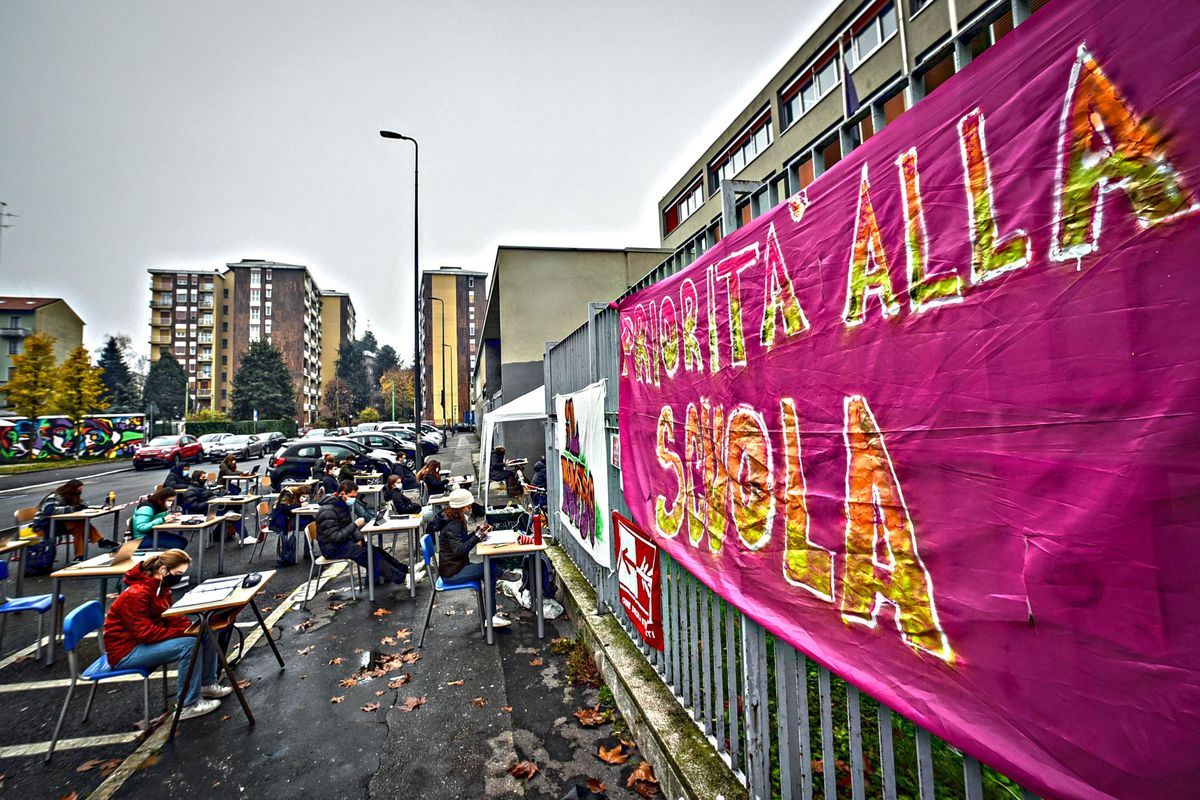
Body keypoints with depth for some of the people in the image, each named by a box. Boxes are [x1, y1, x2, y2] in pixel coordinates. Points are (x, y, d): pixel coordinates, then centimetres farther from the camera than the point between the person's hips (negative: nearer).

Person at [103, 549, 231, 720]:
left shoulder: (162, 588, 0)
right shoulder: (136, 594, -27)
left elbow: (171, 618, 4)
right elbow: (145, 633, -29)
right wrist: (185, 632, -27)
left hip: (146, 641, 9)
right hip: (126, 652, -9)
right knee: (189, 643, -27)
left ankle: (207, 684, 14)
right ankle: (188, 705, -13)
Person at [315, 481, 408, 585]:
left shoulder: (343, 504, 5)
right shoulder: (328, 511, -24)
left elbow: (348, 525, 14)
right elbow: (334, 537, -27)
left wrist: (359, 538, -2)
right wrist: (355, 525, -26)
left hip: (344, 541, 9)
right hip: (333, 548, -9)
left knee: (375, 550, -2)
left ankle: (404, 570, -1)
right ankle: (401, 577, -19)